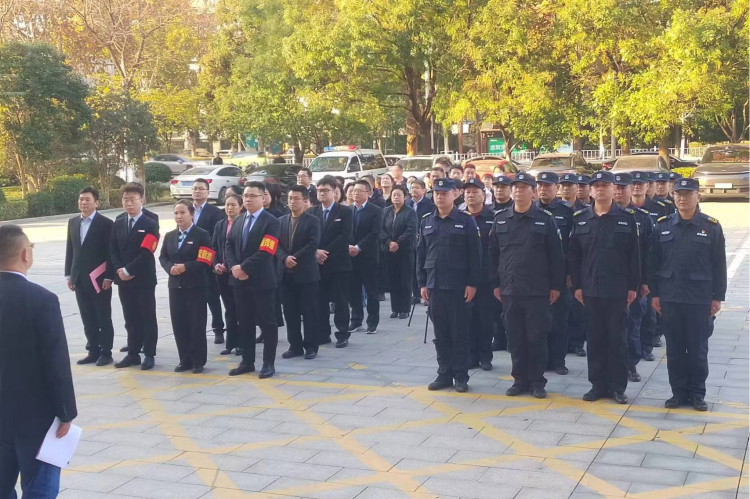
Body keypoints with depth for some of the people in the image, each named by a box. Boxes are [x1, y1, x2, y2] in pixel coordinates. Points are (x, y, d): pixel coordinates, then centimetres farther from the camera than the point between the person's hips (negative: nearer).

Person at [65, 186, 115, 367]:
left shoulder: (106, 223, -8)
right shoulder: (73, 222, 11)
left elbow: (110, 252, -10)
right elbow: (70, 250, 13)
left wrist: (109, 277, -15)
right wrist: (69, 275, 9)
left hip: (99, 278, -6)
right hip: (80, 279, 6)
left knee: (103, 318, 3)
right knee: (88, 319, 10)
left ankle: (106, 352, 10)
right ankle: (93, 351, 18)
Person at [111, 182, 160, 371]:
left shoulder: (150, 225, -6)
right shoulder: (118, 224, 12)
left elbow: (146, 253, -14)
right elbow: (113, 251, 9)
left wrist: (129, 270, -16)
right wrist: (119, 270, -7)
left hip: (144, 279, -5)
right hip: (123, 279, 5)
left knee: (148, 318, 2)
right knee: (130, 319, 11)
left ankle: (149, 355, 8)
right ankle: (133, 354, 18)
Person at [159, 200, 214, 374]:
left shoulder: (202, 235, -4)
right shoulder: (169, 236, 14)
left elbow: (205, 260, -12)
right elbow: (163, 257, 12)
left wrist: (186, 267, -20)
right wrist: (170, 268, -9)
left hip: (196, 286, -5)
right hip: (175, 286, 5)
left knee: (196, 324, -1)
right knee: (179, 324, 6)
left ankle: (198, 361, 7)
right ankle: (185, 360, 16)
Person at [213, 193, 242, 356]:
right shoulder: (219, 225, 12)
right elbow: (214, 248, 11)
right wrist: (216, 264, -4)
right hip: (222, 273, 5)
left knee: (240, 308, 3)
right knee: (229, 309, 10)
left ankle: (240, 343, 11)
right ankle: (231, 343, 16)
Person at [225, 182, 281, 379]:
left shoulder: (271, 221, -9)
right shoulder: (238, 221, 14)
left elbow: (264, 252, -18)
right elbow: (229, 246, 9)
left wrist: (243, 267, -17)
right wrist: (233, 267, -8)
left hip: (261, 280, -6)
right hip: (239, 279, 7)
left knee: (267, 322, 1)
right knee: (245, 322, 12)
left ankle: (268, 363, 9)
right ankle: (247, 361, 21)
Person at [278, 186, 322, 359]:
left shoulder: (313, 221, -2)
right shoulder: (281, 221, 12)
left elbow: (313, 244, -13)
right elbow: (276, 244, 5)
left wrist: (295, 258, -17)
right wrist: (285, 258, -13)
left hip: (306, 272, -4)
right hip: (286, 273, 4)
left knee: (309, 311, 1)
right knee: (290, 312, 7)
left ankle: (311, 346, 9)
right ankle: (295, 346, 15)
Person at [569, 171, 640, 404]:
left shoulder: (627, 219, -1)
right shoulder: (580, 219, 5)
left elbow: (634, 255, -1)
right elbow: (573, 255, 6)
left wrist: (633, 286, -4)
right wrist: (576, 285, 1)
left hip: (617, 289, -2)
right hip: (590, 288, 2)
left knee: (617, 338, 4)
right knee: (595, 338, 8)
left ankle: (618, 387, 13)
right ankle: (598, 384, 17)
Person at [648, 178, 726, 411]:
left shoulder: (712, 226, -2)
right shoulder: (662, 225, 3)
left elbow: (719, 265, -1)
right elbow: (653, 262, 6)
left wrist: (718, 297, -3)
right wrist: (654, 293, 3)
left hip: (700, 299, -2)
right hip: (670, 297, 2)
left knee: (698, 349, 6)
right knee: (674, 348, 8)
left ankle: (698, 393, 18)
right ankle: (679, 392, 19)